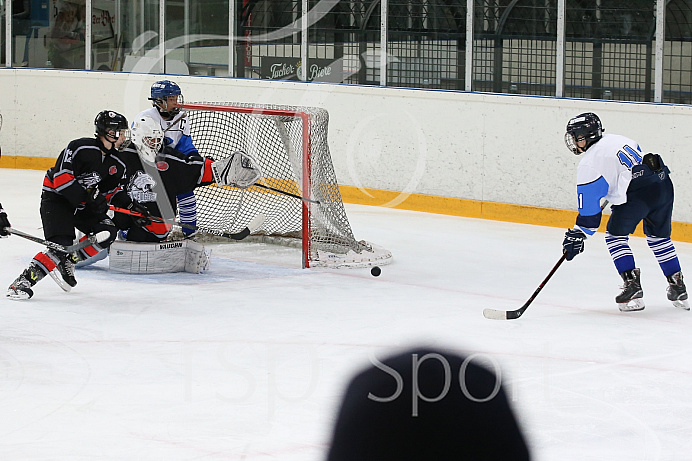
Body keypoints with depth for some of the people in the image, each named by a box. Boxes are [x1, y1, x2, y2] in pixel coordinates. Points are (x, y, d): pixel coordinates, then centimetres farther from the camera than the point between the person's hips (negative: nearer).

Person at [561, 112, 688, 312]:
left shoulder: (588, 165, -2)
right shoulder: (617, 139, 20)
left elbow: (589, 212, -2)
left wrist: (577, 235, 8)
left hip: (638, 193, -8)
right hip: (663, 183, 8)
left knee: (616, 235, 12)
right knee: (659, 236, 24)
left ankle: (632, 283, 2)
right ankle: (678, 288, 27)